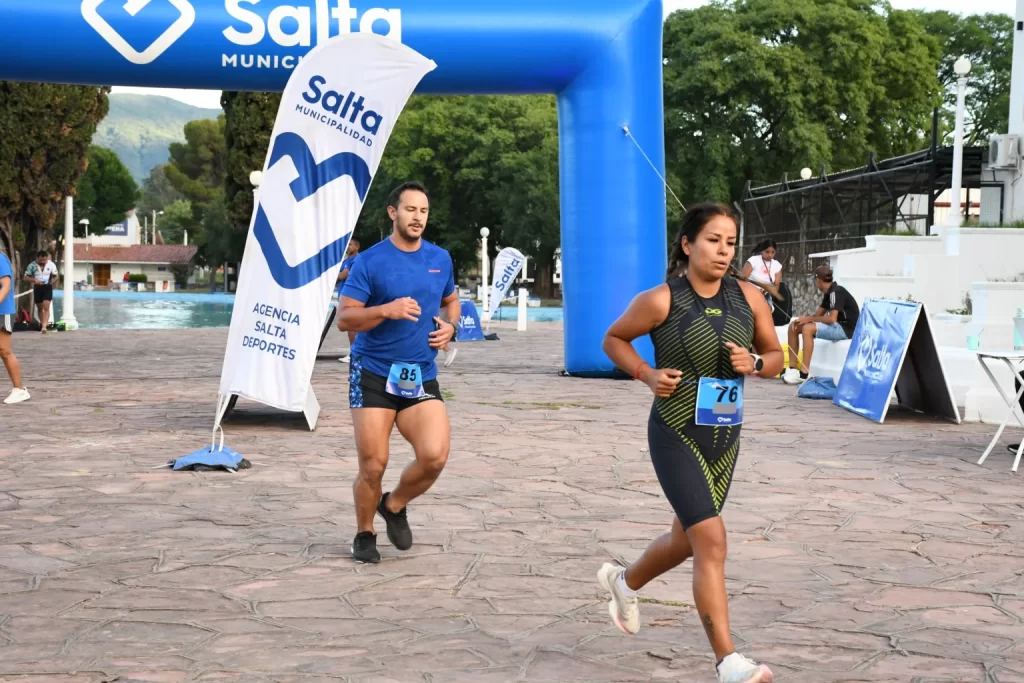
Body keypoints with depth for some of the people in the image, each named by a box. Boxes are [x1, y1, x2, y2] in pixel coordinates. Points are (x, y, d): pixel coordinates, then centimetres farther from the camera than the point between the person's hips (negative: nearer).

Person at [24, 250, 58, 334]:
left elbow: (56, 276, 6)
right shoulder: (32, 265, -7)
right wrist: (35, 280, -21)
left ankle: (44, 326, -19)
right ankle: (43, 323, 27)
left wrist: (52, 280, -15)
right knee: (39, 308, 11)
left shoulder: (51, 265, -6)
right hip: (37, 288, 2)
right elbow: (26, 277, -3)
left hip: (47, 287, -2)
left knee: (46, 307, -14)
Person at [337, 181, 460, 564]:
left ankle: (394, 506, 16)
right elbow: (344, 319, -8)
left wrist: (450, 326, 4)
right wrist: (386, 310, -24)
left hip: (422, 378, 3)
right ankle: (364, 535, 22)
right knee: (373, 465, -4)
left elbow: (451, 301, 26)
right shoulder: (370, 262, -7)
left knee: (435, 456, -14)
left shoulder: (441, 259, 7)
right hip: (373, 375, -3)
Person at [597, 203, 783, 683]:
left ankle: (623, 581, 51)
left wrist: (754, 364, -11)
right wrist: (648, 374, -12)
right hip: (676, 434, -6)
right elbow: (614, 340, 3)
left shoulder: (749, 298, -1)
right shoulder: (661, 300, -11)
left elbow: (776, 356, 10)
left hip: (725, 437, 6)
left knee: (688, 540, 21)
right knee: (712, 540, -17)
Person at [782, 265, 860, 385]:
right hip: (836, 326, 10)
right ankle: (792, 368, -3)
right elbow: (818, 315, 13)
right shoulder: (829, 293, 14)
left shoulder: (836, 292, -16)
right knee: (794, 326, 2)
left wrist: (808, 318, -17)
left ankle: (804, 373, -32)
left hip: (846, 328, -10)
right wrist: (803, 319, -8)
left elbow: (832, 318, -27)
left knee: (808, 328, -32)